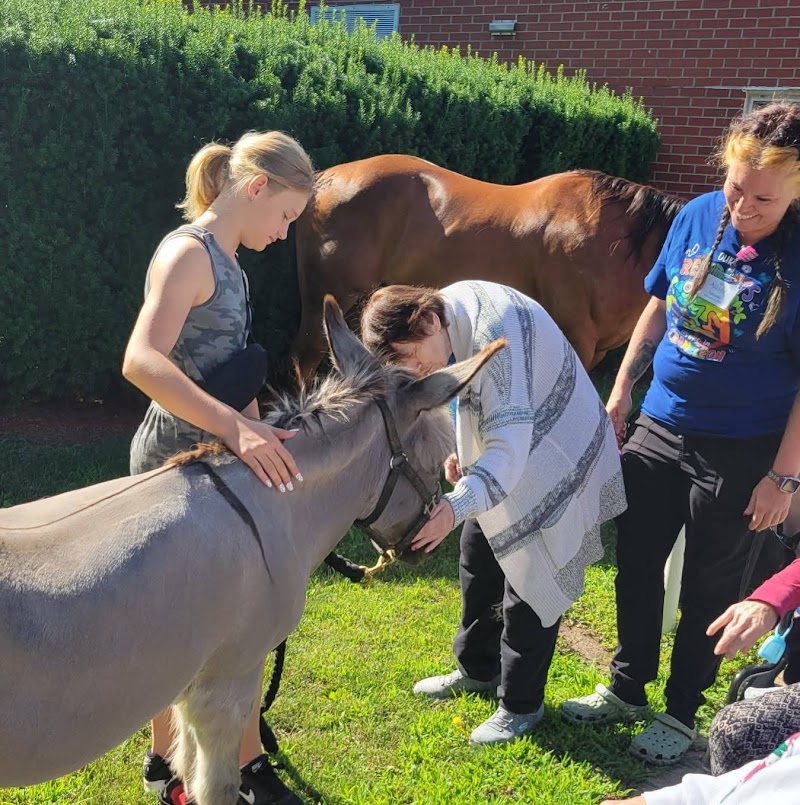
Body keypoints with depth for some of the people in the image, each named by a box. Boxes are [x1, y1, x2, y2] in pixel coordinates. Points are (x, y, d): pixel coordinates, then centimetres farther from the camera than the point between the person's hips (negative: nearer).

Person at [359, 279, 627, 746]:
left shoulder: (494, 334, -35)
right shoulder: (451, 310, -8)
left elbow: (510, 446, -42)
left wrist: (456, 506, -54)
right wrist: (459, 449, -1)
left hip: (548, 463, -9)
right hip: (495, 459, 9)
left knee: (529, 584, 0)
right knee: (478, 565, 19)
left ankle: (522, 705, 19)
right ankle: (478, 671, 39)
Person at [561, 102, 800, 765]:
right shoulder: (698, 216, -4)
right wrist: (620, 393, 9)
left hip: (741, 454, -5)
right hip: (660, 429, 5)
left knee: (710, 588, 12)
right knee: (636, 563, 16)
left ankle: (682, 713, 33)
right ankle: (627, 688, 38)